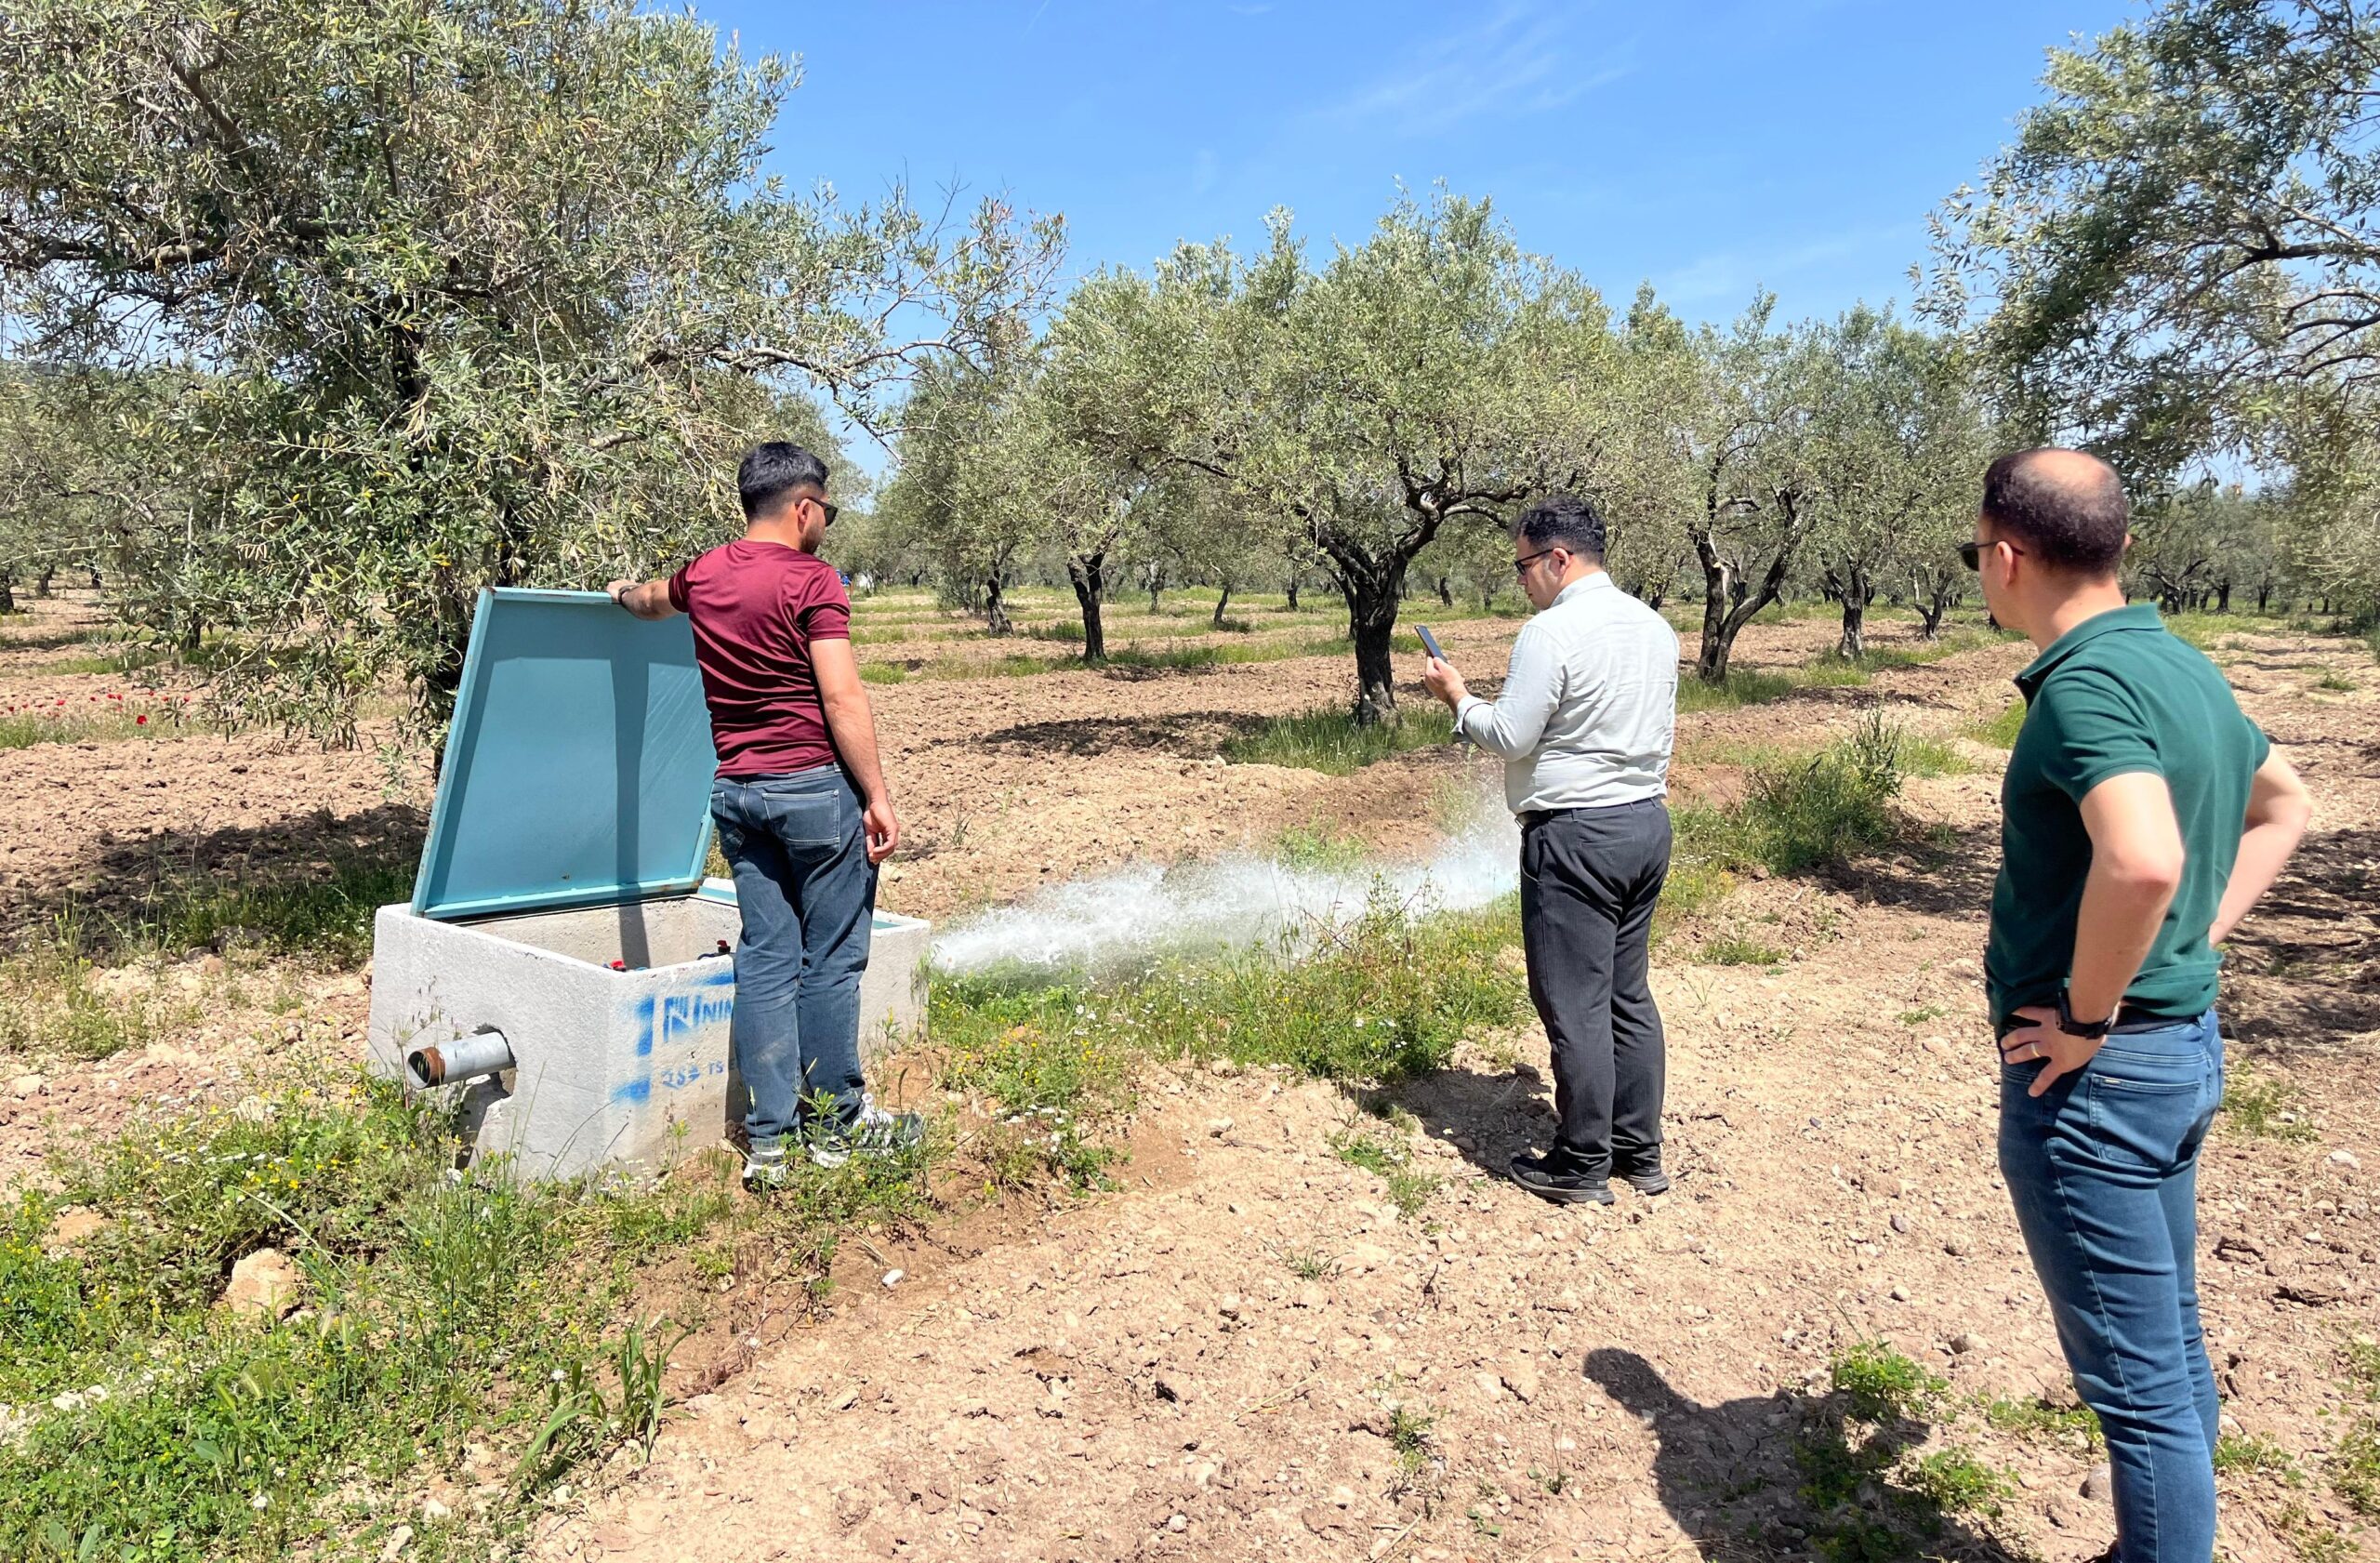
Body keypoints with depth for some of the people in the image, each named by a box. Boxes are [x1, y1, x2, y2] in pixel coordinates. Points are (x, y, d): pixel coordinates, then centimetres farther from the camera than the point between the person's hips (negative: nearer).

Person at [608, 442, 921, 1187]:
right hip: (816, 785, -6)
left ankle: (767, 1140, 12)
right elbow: (842, 697, -15)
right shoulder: (811, 580, -9)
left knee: (765, 958, 9)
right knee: (831, 958, 4)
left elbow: (653, 600, 35)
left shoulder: (705, 572, 11)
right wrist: (878, 795, -12)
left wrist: (625, 592, 59)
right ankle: (837, 1120, 16)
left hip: (737, 790, 7)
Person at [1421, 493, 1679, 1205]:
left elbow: (1509, 738, -14)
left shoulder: (1551, 632, -15)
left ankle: (1581, 1167, 10)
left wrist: (1458, 697, 1)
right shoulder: (1655, 627, 11)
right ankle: (1640, 1152, 24)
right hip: (1649, 824, 9)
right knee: (1629, 995, 16)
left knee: (1575, 1006, 0)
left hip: (1575, 833, -9)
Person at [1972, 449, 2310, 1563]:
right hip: (2184, 1043, 10)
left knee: (2137, 1380, 5)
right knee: (2172, 1352, 22)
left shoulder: (2085, 685, -22)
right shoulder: (2179, 664, 8)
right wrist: (2200, 938, 15)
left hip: (2094, 1071, -10)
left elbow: (2141, 863, -38)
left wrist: (2085, 1016, -23)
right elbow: (2281, 807, 23)